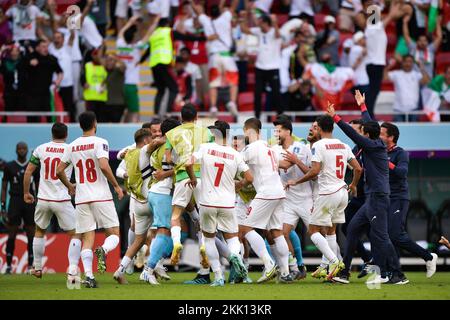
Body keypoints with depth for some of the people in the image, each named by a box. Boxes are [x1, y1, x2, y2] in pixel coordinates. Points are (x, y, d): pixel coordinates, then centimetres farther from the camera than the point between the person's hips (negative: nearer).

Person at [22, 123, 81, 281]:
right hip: (62, 200, -3)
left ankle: (37, 268, 32)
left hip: (43, 200, 3)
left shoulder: (41, 149, 3)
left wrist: (26, 193, 18)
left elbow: (28, 172, 7)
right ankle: (72, 271, -11)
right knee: (75, 233, 4)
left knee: (39, 231, 26)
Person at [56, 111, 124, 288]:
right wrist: (116, 186, -7)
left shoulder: (72, 146, 10)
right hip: (101, 197, -4)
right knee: (114, 234, 5)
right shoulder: (100, 143, -6)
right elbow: (104, 166, -19)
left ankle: (88, 275, -13)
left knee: (87, 238, 5)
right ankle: (103, 250, -28)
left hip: (81, 199, 4)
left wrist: (69, 186, 32)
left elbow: (59, 170, 14)